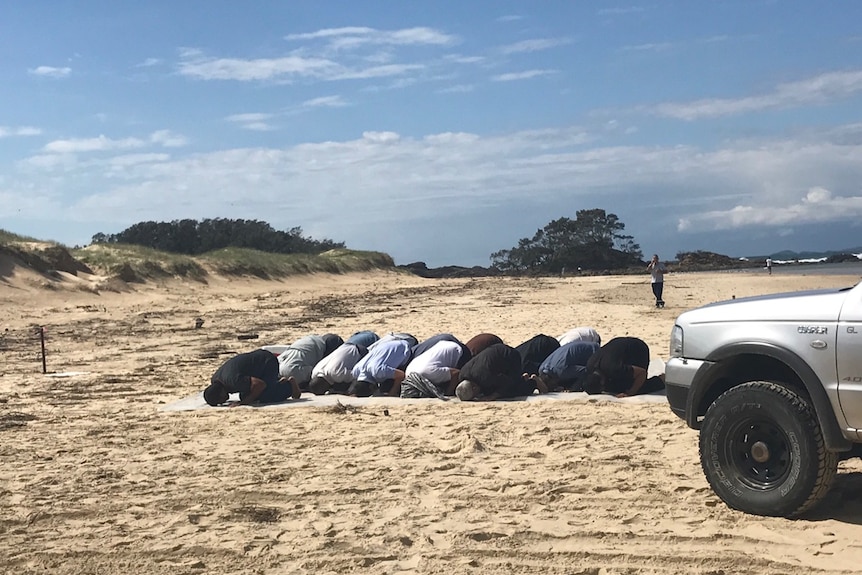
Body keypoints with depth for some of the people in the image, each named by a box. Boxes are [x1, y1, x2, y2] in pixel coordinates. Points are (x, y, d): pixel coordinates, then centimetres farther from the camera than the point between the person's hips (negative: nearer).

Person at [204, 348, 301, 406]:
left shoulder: (233, 380, -36)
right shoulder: (214, 380, -6)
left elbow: (260, 384, -35)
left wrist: (246, 401, -28)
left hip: (268, 362, -10)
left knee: (264, 398, -21)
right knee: (244, 396, 8)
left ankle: (289, 386, 3)